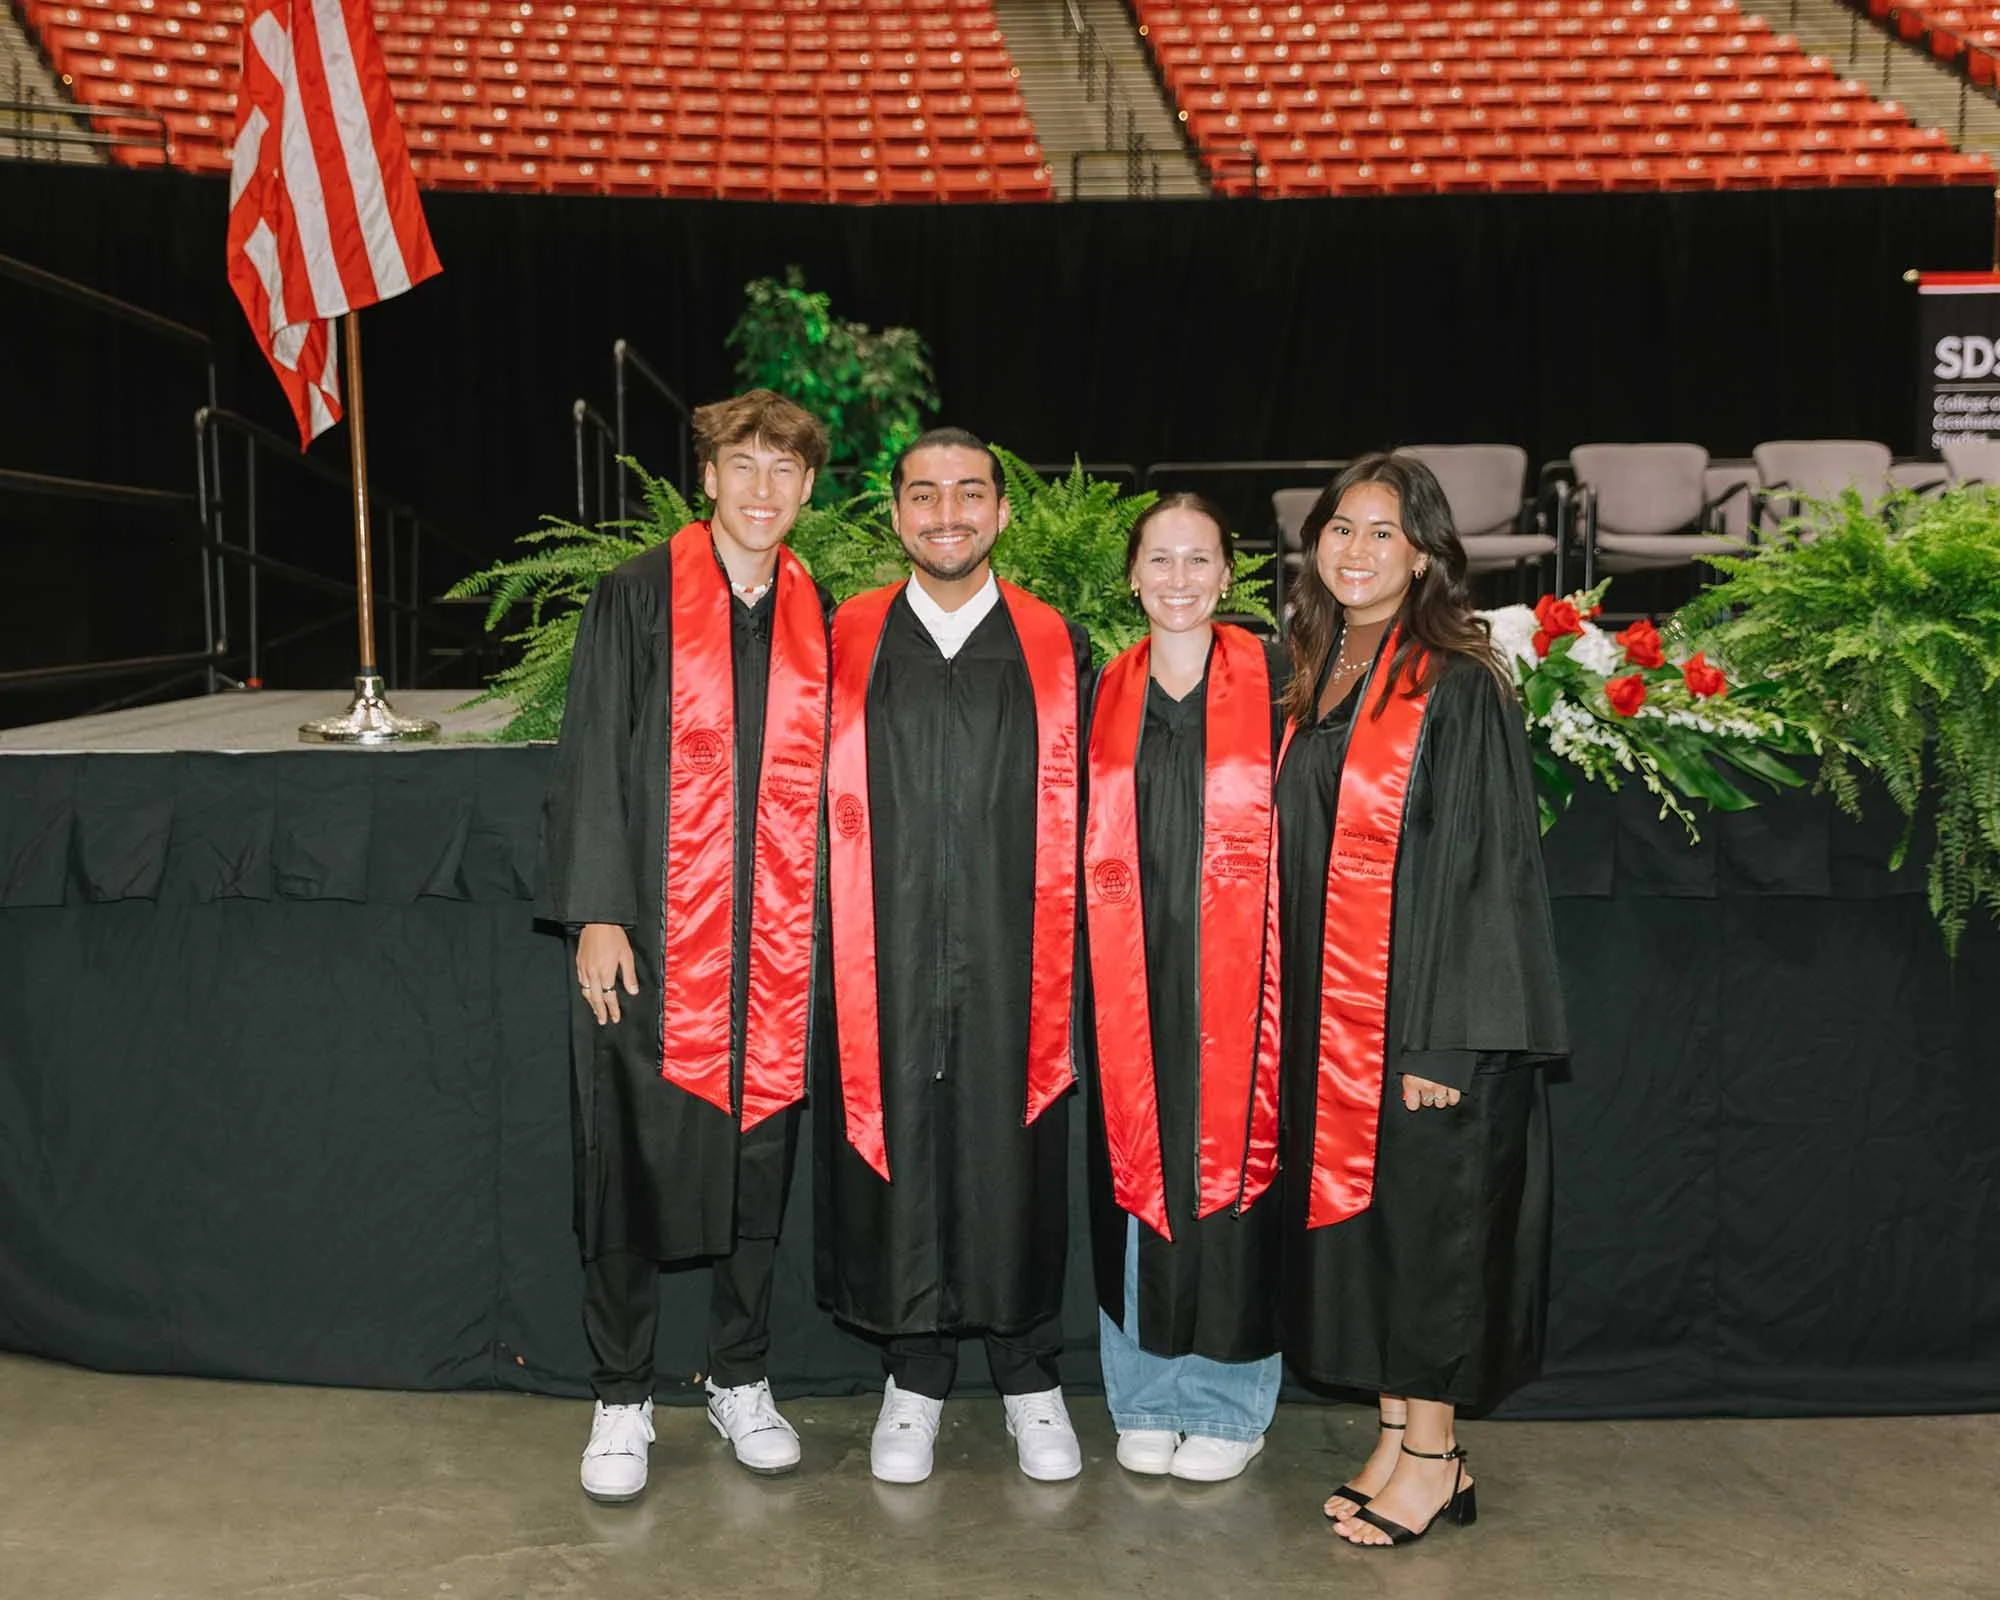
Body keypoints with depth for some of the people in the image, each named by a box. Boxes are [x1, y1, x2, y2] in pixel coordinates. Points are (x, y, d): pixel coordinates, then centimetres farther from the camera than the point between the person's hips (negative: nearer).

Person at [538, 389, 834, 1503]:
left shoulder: (819, 617, 9)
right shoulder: (638, 597, 1)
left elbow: (825, 775, 12)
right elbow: (593, 760, -2)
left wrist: (826, 925, 7)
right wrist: (597, 913, -9)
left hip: (778, 943, 3)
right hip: (652, 939, -2)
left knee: (761, 1156, 9)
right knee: (633, 1165, 2)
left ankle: (741, 1380, 26)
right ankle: (624, 1400, 17)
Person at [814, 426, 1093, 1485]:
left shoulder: (1056, 651, 4)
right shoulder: (845, 644, 6)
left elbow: (1084, 822, 5)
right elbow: (812, 803, 7)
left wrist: (1079, 959, -1)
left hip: (1012, 965, 0)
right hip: (884, 964, 1)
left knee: (1015, 1167, 7)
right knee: (896, 1165, 7)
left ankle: (1028, 1378, 26)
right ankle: (914, 1380, 26)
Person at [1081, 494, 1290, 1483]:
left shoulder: (1272, 685, 1)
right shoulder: (1106, 696, 9)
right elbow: (1087, 846, 13)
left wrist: (1287, 974, -7)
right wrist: (1087, 964, 5)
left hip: (1235, 981, -2)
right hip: (1134, 984, 3)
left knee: (1230, 1175, 2)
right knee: (1137, 1177, 6)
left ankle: (1227, 1408, 18)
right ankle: (1146, 1400, 21)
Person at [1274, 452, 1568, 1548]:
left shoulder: (1457, 687, -10)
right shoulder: (1316, 680, 11)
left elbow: (1483, 864, -14)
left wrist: (1447, 1039, -18)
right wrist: (1296, 1013, 10)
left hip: (1425, 1010, -7)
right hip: (1332, 1013, 7)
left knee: (1423, 1216, 1)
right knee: (1357, 1212, 11)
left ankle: (1434, 1456, 16)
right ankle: (1397, 1438, 24)